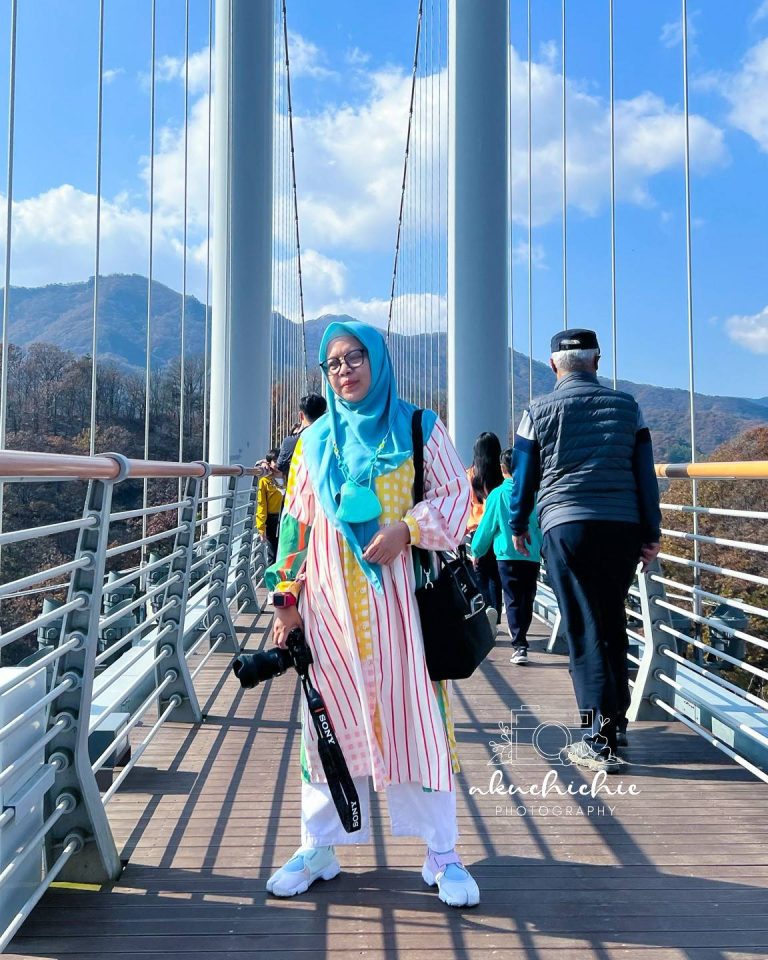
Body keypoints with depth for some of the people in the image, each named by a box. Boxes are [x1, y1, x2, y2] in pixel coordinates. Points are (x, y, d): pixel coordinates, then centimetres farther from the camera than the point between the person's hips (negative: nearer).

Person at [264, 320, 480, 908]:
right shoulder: (315, 440, 12)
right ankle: (319, 849, 18)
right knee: (330, 716, 6)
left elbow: (456, 494, 2)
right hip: (330, 600, 3)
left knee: (414, 715, -2)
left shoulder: (417, 428, 5)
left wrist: (406, 529, -15)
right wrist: (286, 598, 7)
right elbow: (296, 521, 12)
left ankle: (442, 854, 9)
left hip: (397, 594, -2)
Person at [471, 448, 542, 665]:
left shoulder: (497, 494, -2)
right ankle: (520, 637, 25)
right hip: (533, 555, 2)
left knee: (513, 601, 0)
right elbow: (542, 525, 7)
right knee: (527, 600, 14)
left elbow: (487, 526, 2)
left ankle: (519, 646, -10)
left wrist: (476, 552, 14)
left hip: (508, 555, -2)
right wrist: (543, 550, 20)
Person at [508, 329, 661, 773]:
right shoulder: (627, 406, 9)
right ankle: (617, 720, 27)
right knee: (613, 622, 17)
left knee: (585, 629, -1)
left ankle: (601, 739, -4)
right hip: (624, 528, 3)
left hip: (566, 528, -3)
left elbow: (525, 477, 8)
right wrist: (651, 533, 10)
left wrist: (518, 526, 23)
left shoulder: (539, 411, 4)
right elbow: (646, 475, 6)